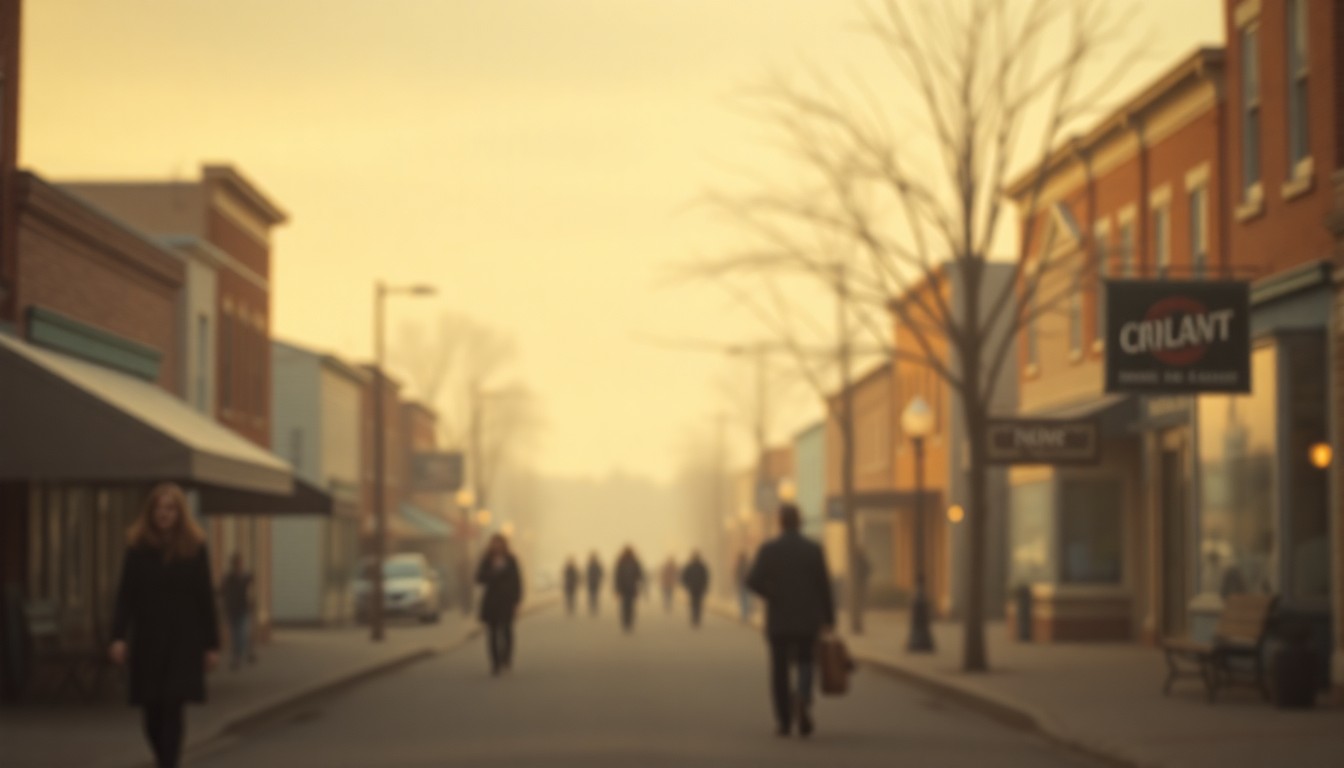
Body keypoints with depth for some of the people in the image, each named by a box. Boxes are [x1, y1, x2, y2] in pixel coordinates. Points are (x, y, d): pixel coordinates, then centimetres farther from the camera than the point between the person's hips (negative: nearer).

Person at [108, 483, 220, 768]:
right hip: (147, 637, 1)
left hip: (183, 639, -1)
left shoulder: (194, 546, -1)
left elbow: (205, 597, 1)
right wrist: (118, 636, -10)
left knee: (173, 706, -9)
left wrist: (211, 644, 0)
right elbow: (125, 595, 0)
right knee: (151, 707, 6)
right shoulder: (137, 546, 0)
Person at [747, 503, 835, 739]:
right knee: (805, 666, 10)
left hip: (778, 621, 0)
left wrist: (772, 596, 3)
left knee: (780, 670, 10)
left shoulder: (768, 549, -5)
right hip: (807, 621, 0)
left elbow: (753, 581, -14)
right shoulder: (813, 549, -3)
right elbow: (824, 586, -3)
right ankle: (803, 700, -21)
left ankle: (784, 722, 8)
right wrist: (829, 619, 3)